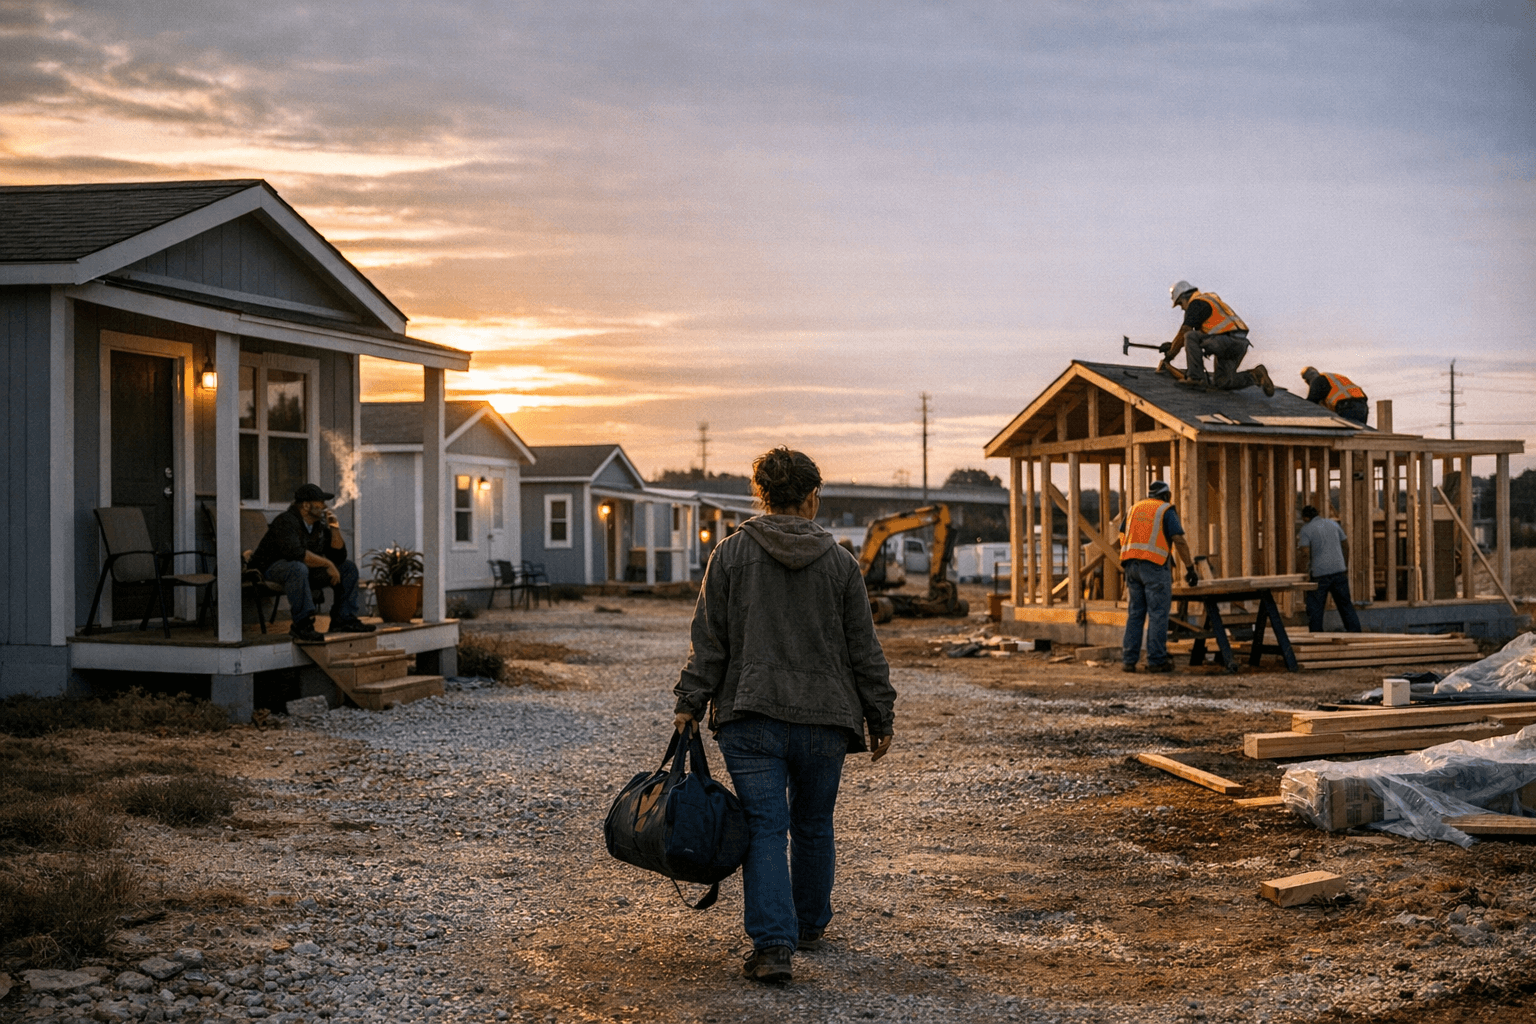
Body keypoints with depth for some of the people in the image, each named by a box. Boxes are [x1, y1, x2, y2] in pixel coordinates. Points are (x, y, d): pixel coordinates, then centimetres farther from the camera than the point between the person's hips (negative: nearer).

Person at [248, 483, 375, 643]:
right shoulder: (286, 521, -19)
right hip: (272, 569, -9)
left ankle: (343, 619, 0)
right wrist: (327, 564, -29)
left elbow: (339, 556, 3)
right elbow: (295, 552, -35)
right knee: (298, 568, -42)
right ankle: (302, 625, -38)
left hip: (306, 570, 9)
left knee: (348, 568, 2)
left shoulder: (320, 525, 6)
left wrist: (334, 529, -9)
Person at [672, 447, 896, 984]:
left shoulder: (731, 553, 0)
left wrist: (690, 702, 5)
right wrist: (881, 717, 13)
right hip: (824, 719, 1)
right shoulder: (839, 561, 2)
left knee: (765, 828, -2)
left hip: (751, 718, -1)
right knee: (814, 826, 18)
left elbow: (708, 640, -1)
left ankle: (774, 945, -13)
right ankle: (810, 924, 35)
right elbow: (864, 650, 6)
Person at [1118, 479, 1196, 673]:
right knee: (1158, 614, -2)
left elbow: (1123, 539, 19)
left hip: (1131, 565, 5)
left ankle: (1128, 659, 4)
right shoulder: (1166, 510, 3)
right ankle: (1156, 661, -4)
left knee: (1135, 613, 8)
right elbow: (1179, 541, -6)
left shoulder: (1134, 508, 19)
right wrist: (1190, 568, -1)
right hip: (1155, 565, -5)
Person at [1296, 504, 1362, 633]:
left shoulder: (1306, 529, -3)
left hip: (1319, 574, -5)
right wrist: (1346, 566, 24)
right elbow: (1346, 546, 16)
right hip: (1339, 570, 5)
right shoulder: (1333, 524, 13)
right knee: (1345, 604, 11)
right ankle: (1355, 631, 10)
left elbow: (1306, 554, -12)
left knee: (1315, 608, 3)